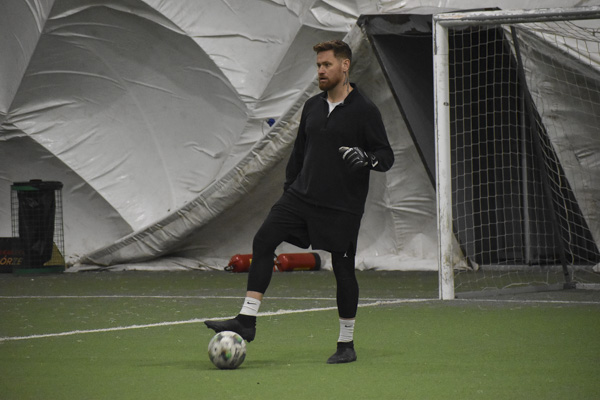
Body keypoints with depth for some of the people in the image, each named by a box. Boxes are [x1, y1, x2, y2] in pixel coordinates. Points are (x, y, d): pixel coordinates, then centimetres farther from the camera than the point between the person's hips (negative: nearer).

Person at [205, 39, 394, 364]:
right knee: (263, 240, -10)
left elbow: (387, 156, -7)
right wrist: (288, 188, 20)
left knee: (343, 269, 0)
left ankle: (347, 344, 14)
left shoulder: (364, 111, -6)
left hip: (342, 206, -5)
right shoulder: (312, 106, 12)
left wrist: (366, 158, -28)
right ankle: (247, 321, -11)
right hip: (302, 196, 5)